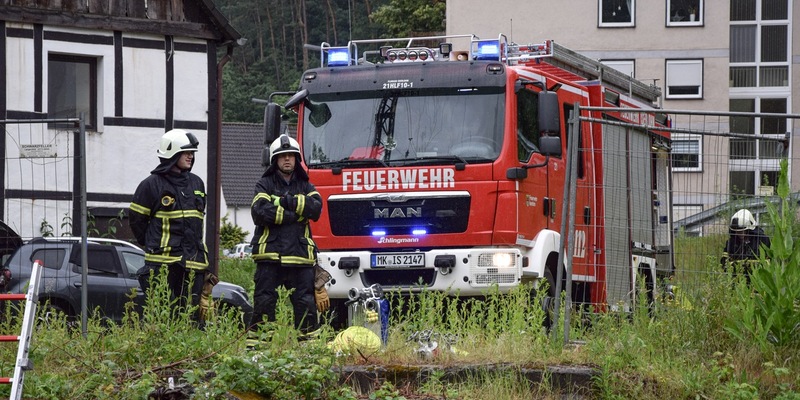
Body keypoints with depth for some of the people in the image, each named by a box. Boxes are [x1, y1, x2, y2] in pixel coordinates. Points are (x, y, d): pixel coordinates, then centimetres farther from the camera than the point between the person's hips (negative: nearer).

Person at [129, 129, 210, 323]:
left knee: (191, 314, 5)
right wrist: (152, 245, 7)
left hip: (193, 261, 6)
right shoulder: (152, 185, -3)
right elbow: (137, 220, 3)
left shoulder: (196, 183, 15)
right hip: (163, 262, -6)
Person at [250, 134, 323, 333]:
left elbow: (316, 208, -3)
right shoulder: (264, 184, 10)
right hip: (269, 253, -2)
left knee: (306, 302, 0)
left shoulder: (305, 186, 18)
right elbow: (259, 212, -9)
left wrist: (285, 201, -9)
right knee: (264, 302, -4)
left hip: (300, 255, 2)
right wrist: (296, 214, -9)